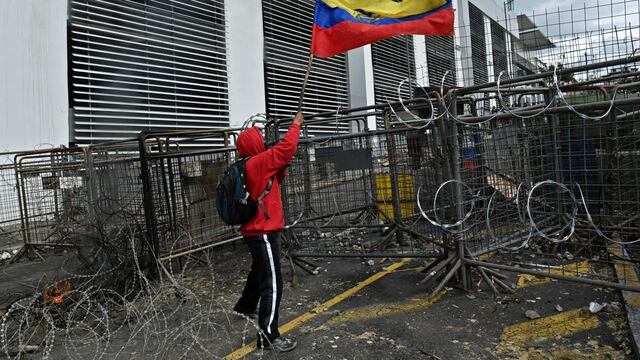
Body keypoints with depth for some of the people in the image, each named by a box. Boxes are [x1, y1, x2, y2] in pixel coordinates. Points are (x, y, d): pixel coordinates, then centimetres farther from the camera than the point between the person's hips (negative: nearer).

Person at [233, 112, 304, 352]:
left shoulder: (248, 166, 11)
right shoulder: (257, 162, -16)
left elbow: (272, 183, 19)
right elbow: (286, 148, -18)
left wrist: (283, 169, 3)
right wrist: (296, 125, -4)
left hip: (256, 231, 10)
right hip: (263, 233, -10)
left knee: (259, 273, 29)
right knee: (272, 285, -8)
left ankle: (244, 308, 48)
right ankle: (268, 336, -5)